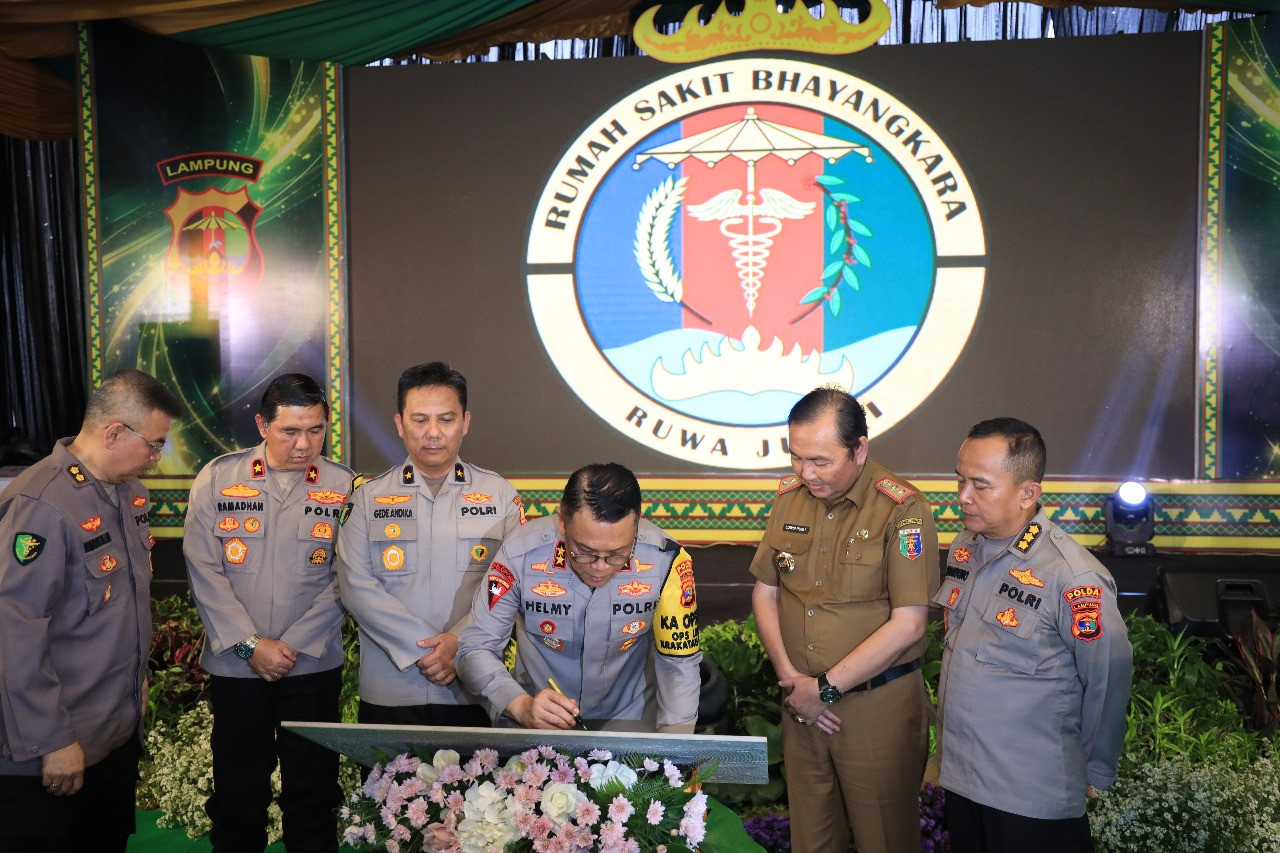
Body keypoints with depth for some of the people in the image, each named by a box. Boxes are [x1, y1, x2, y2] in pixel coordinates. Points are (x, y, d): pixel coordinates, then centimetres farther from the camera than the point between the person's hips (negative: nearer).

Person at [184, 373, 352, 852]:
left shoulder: (343, 486, -2)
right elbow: (203, 569, -4)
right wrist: (250, 644, -10)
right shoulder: (217, 479, 0)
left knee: (311, 793, 8)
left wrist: (293, 645, -10)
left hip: (313, 665, 0)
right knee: (238, 793, 11)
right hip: (235, 665, 1)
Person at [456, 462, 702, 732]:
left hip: (629, 719, 0)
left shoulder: (666, 561, -19)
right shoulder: (520, 555, -20)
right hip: (537, 721, 1)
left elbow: (680, 663, -7)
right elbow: (475, 649, -11)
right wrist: (521, 706, -28)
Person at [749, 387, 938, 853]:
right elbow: (765, 592, 9)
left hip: (878, 707, -4)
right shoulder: (789, 497, 2)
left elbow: (907, 625, -17)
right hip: (802, 705, 5)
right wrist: (789, 675, -4)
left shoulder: (903, 510, -15)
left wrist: (825, 689, -14)